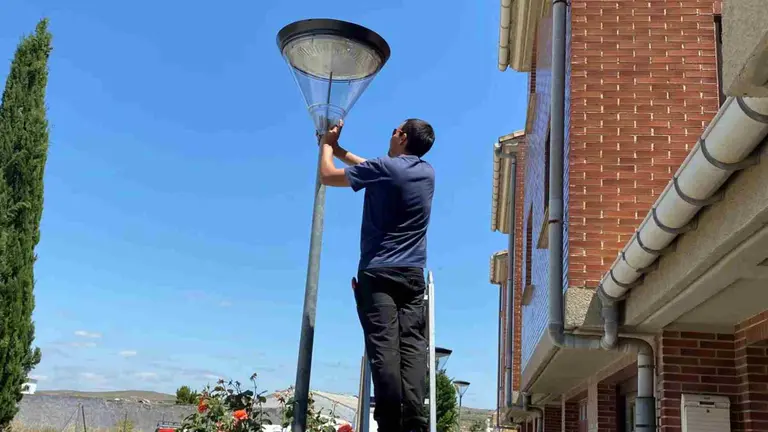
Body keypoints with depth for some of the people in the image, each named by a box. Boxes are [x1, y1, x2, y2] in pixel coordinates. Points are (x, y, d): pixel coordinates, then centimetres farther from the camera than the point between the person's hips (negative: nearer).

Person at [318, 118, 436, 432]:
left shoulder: (384, 167, -3)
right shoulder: (427, 173, 16)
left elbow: (327, 176, 7)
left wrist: (327, 144, 25)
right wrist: (338, 149, 38)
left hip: (378, 273, -5)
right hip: (413, 274, 5)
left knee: (384, 347, -12)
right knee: (412, 347, -6)